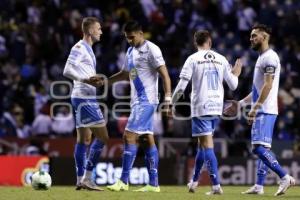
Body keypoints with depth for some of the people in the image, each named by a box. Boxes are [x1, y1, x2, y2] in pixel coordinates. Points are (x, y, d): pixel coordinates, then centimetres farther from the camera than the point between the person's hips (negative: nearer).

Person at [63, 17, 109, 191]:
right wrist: (87, 80, -26)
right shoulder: (79, 48, -12)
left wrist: (95, 80, 12)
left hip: (86, 99, 10)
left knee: (84, 139, 10)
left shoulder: (87, 48, 17)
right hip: (84, 98, -10)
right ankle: (87, 178, -10)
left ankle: (80, 180, 11)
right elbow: (67, 71, -21)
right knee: (102, 137, -11)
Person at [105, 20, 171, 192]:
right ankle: (154, 184, 6)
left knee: (129, 136, -12)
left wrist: (168, 99, -22)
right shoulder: (131, 51, 15)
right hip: (137, 101, 9)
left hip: (146, 101, -9)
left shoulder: (151, 49, -11)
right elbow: (126, 74, 30)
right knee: (148, 139, 7)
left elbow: (165, 75, -14)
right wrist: (106, 80, 18)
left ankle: (124, 181, -11)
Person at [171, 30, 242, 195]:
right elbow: (233, 85, 10)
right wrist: (236, 74, 31)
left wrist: (172, 102, 5)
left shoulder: (193, 59, -4)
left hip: (201, 107, -4)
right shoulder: (221, 59, 7)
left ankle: (216, 186, -13)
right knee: (203, 143, 20)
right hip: (216, 107, 4)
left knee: (207, 145, -5)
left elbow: (182, 85, -9)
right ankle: (194, 181, 30)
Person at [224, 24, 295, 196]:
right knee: (262, 149, 9)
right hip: (261, 111, 10)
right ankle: (259, 186, 9)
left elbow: (268, 85, -19)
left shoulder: (270, 57, -11)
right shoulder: (262, 58, 20)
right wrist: (240, 104, 26)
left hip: (265, 111, -10)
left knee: (259, 147, -16)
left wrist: (255, 107, -23)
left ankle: (285, 177, -17)